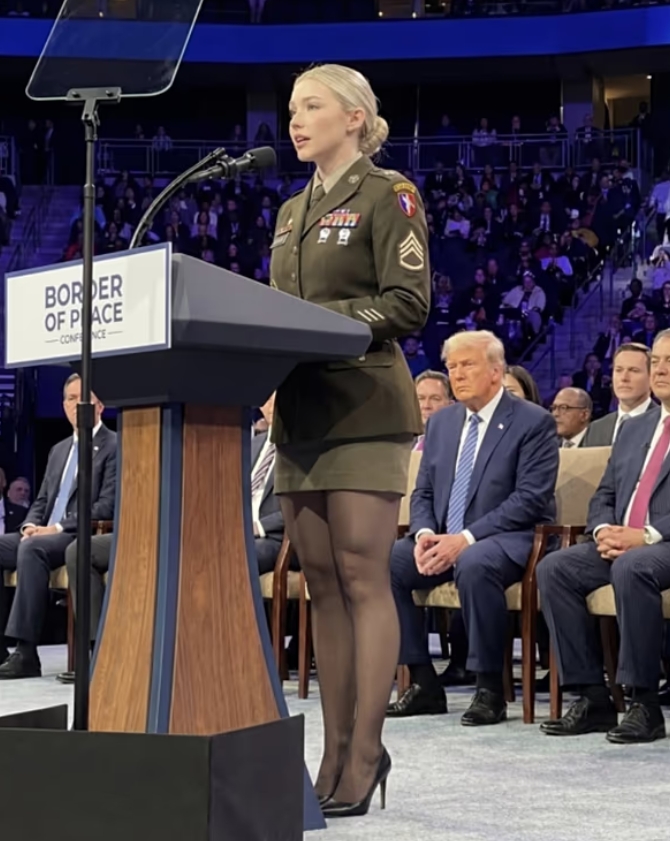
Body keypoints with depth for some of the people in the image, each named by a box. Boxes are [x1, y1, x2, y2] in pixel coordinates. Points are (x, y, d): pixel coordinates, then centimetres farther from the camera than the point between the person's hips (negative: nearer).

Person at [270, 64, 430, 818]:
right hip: (300, 408, 7)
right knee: (321, 582, 5)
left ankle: (365, 755, -5)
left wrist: (320, 319, -18)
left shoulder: (387, 196, -1)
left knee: (362, 578, -8)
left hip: (364, 407, -7)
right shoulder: (291, 213, 21)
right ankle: (335, 749, 10)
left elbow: (409, 303, -11)